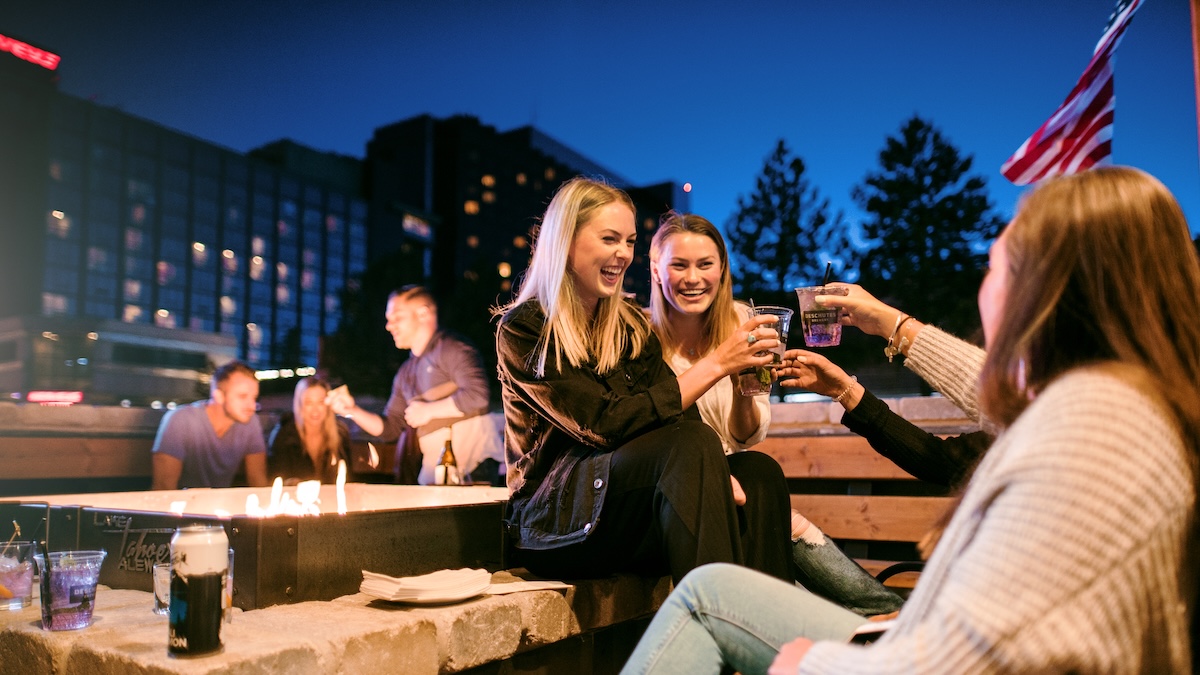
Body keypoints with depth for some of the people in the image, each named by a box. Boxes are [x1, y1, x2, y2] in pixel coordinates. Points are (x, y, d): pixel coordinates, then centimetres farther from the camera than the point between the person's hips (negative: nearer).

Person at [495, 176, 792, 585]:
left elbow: (677, 414, 0)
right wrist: (716, 364, -20)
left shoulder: (632, 325, 12)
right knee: (690, 446, -32)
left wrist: (719, 479, -21)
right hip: (553, 523, -5)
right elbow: (609, 425, -19)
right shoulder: (523, 332, -8)